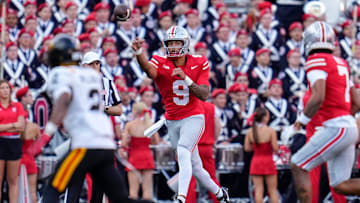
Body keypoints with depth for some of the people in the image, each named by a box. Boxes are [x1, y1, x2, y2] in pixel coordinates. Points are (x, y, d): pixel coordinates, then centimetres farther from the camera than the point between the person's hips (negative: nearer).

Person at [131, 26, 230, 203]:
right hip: (172, 121, 3)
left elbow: (204, 95, -14)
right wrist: (139, 53, -58)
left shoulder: (198, 64, -6)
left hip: (193, 118, -3)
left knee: (183, 152, -28)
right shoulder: (161, 63, -9)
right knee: (194, 165, 11)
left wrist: (186, 78, -29)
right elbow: (150, 70, -36)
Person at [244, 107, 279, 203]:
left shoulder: (250, 132, -2)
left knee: (258, 189, 2)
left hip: (256, 162, 2)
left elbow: (247, 148, 1)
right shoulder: (271, 131, -12)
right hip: (268, 162, -2)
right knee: (272, 190, 7)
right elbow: (275, 148, -14)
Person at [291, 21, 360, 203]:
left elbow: (318, 98, -21)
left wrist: (302, 121, -9)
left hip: (336, 128, -8)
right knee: (340, 185, 8)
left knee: (298, 167, 0)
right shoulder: (341, 63, 19)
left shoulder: (316, 61, -8)